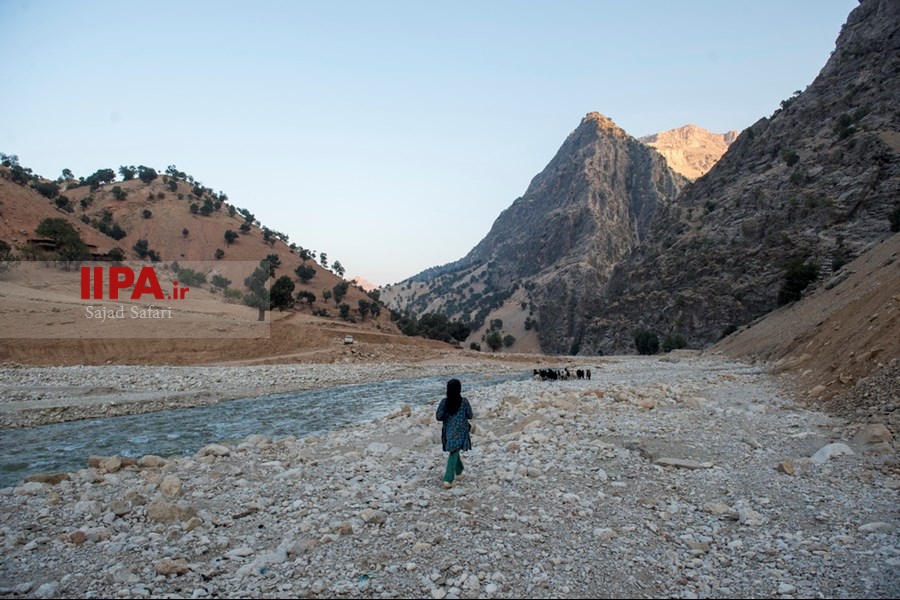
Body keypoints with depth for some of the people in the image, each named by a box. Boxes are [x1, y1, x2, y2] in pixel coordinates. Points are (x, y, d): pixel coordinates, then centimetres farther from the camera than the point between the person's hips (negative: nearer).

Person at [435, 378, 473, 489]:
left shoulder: (444, 402, -11)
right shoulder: (464, 402, -13)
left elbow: (438, 417, -9)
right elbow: (469, 415, -2)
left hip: (449, 431, 2)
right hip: (460, 432, -2)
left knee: (454, 451, 24)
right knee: (454, 453, -2)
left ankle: (459, 470, 44)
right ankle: (448, 479, -10)